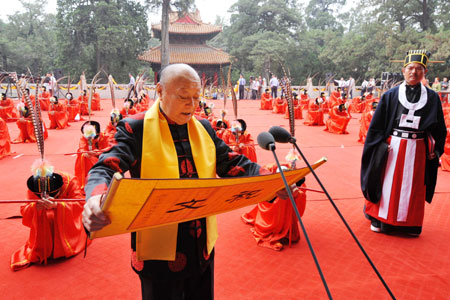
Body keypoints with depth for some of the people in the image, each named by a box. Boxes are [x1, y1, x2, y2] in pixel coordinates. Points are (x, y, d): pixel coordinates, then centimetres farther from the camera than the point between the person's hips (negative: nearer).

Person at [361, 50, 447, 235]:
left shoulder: (432, 98, 4)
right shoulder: (390, 96, 0)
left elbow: (439, 128, 9)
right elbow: (376, 124, -1)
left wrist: (435, 149, 1)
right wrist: (381, 145, -8)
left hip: (417, 149, 2)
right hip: (392, 148, -1)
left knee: (413, 188, 10)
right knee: (387, 184, 4)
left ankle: (410, 223, 26)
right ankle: (380, 220, 19)